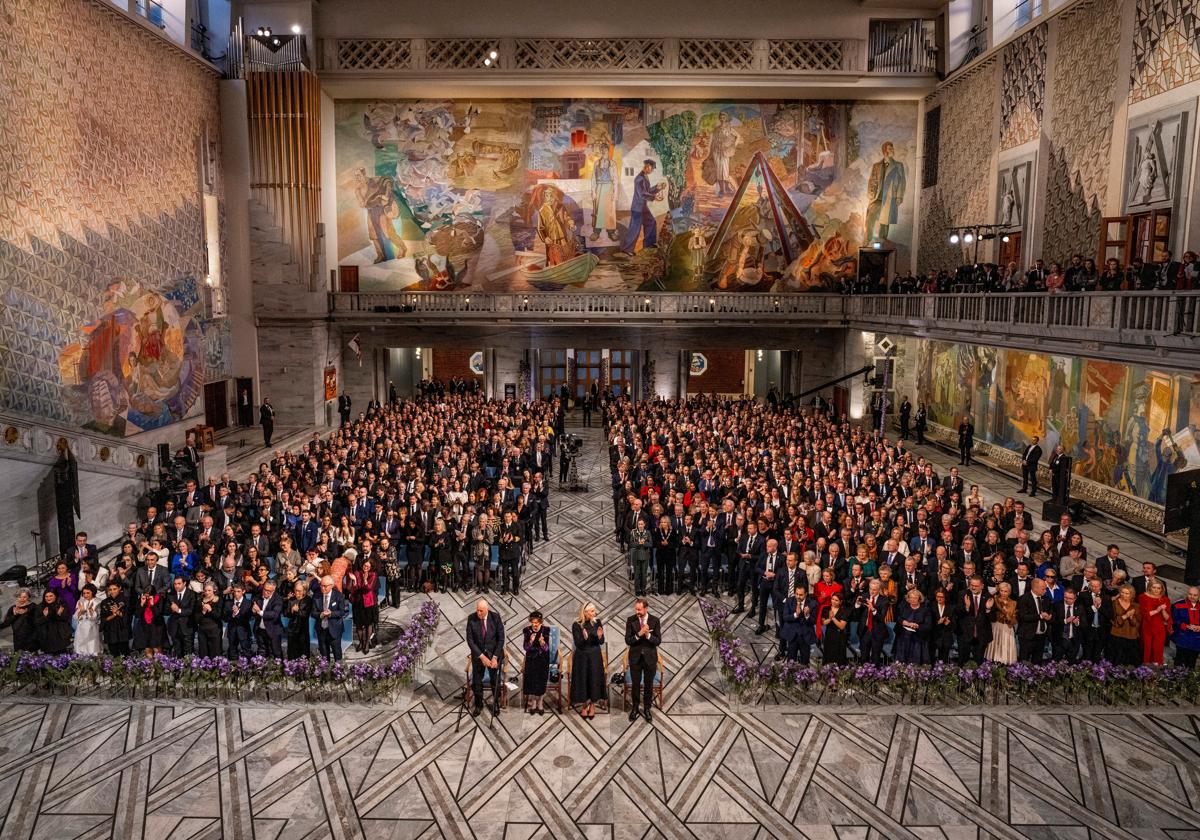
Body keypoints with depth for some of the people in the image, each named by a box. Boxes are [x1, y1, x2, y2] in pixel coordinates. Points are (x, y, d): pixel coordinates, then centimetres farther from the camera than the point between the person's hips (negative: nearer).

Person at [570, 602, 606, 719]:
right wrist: (584, 638, -34)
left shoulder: (597, 622, -6)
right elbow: (578, 644, -14)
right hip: (582, 657, -2)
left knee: (594, 679, 5)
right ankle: (584, 705, 20)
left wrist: (600, 636, -25)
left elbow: (601, 642, -3)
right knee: (583, 680, 4)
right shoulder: (576, 625, -13)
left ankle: (592, 705, 21)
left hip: (595, 656, 2)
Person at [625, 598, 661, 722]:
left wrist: (648, 635, -28)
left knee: (649, 684, 10)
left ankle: (647, 709, 26)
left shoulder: (655, 620, -8)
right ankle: (634, 708, 27)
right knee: (635, 684, 9)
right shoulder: (630, 620, -8)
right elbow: (628, 640, -11)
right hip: (635, 657, 0)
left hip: (650, 657, 0)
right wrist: (639, 634, -27)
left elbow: (658, 641, -10)